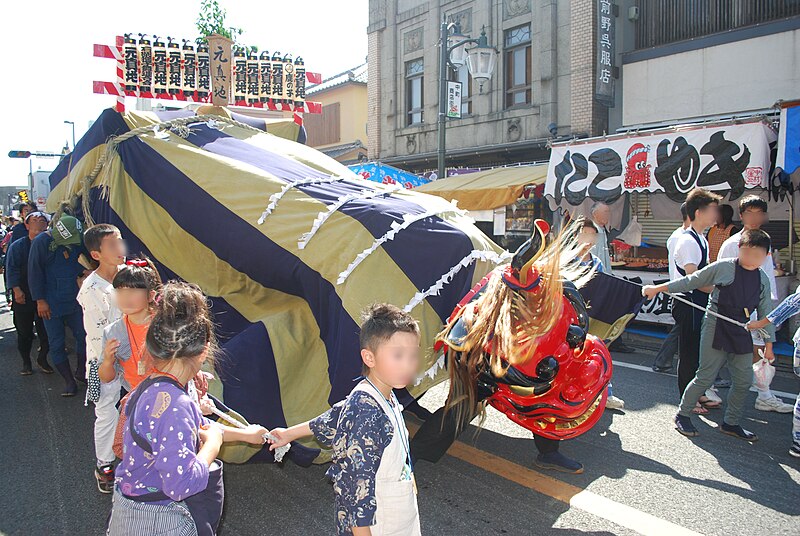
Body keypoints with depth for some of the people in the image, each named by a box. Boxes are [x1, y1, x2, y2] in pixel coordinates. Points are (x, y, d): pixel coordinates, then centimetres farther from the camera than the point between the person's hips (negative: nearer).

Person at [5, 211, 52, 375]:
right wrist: (17, 290, -14)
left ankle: (42, 359, 24)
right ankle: (26, 362, 23)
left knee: (47, 331, 3)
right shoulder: (17, 246, 0)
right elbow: (12, 269, -4)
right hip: (24, 297, -1)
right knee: (24, 332, 8)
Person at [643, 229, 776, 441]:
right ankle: (683, 415, 14)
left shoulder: (763, 279, 8)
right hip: (716, 330, -5)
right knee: (705, 377, -4)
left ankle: (731, 423, 27)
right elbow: (691, 281, -2)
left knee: (743, 381, 9)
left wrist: (769, 343, 15)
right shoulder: (723, 268, -8)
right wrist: (657, 288, -4)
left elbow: (765, 313, 14)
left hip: (742, 334, 6)